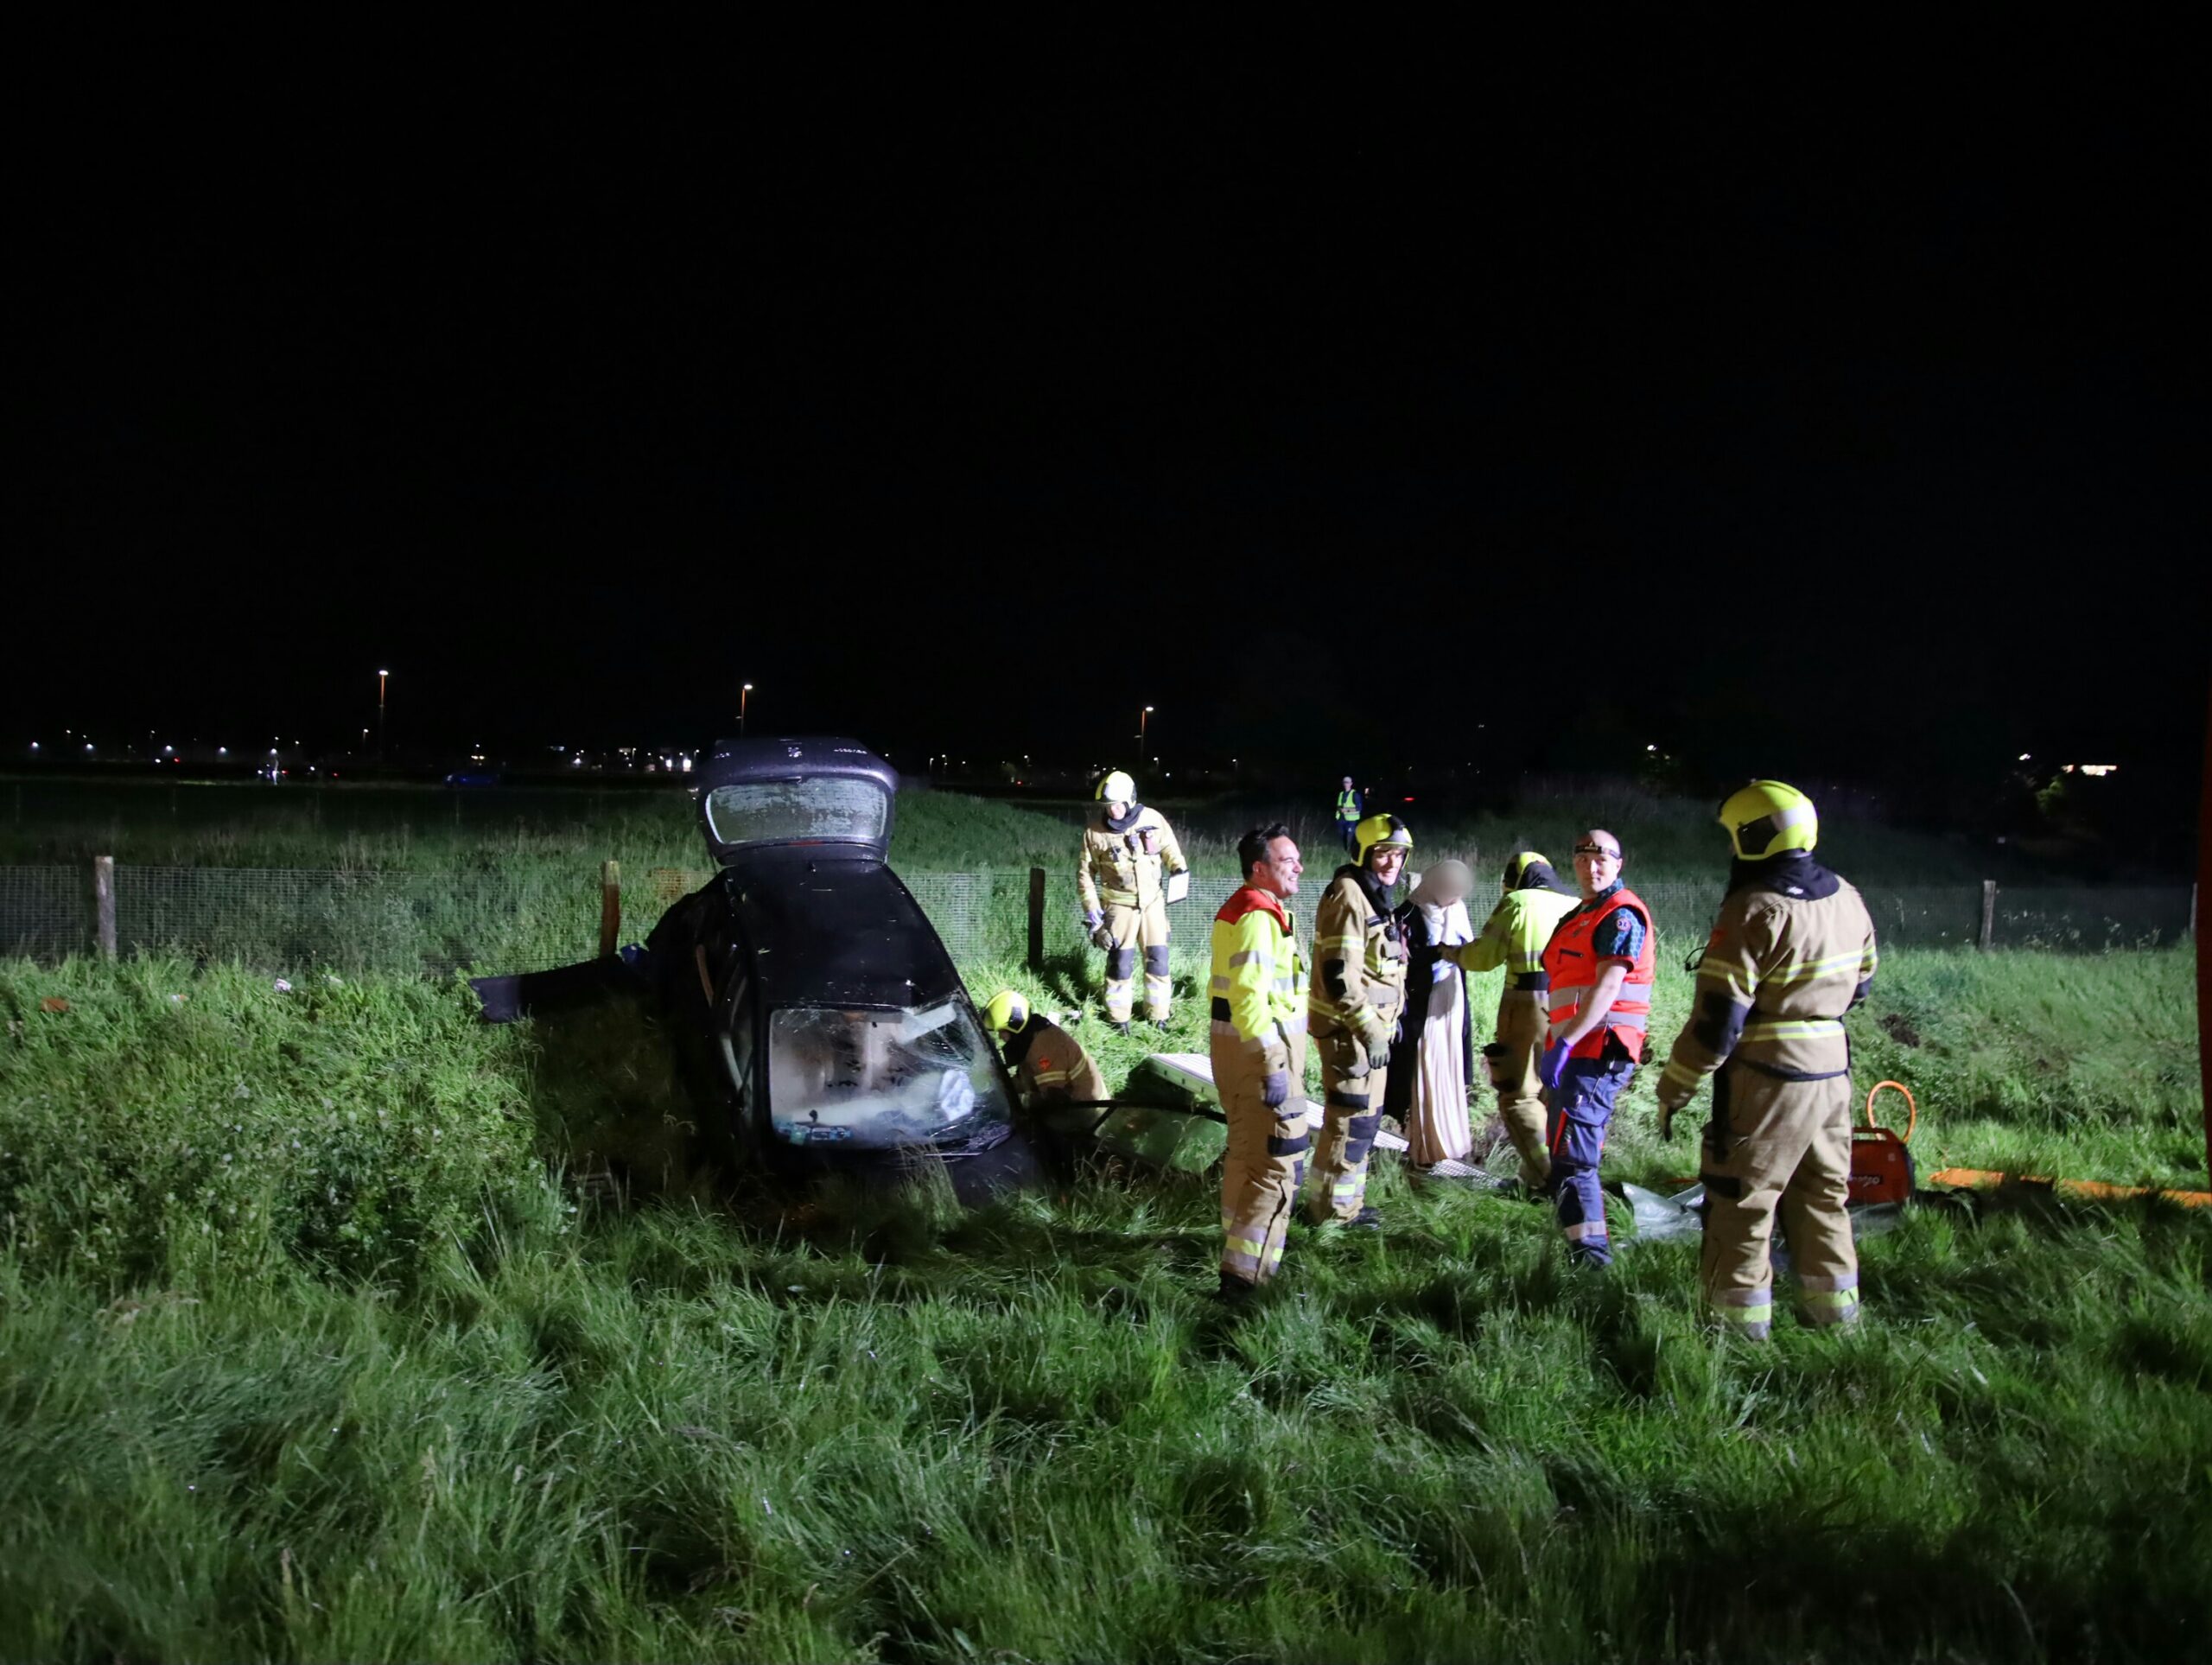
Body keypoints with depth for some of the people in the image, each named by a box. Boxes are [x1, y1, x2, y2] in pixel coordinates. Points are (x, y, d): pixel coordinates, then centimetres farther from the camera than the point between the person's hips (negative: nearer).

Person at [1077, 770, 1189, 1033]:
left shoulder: (1152, 819, -8)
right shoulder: (1095, 831, -10)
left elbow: (1169, 849, 10)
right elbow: (1085, 872, -1)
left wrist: (1179, 868, -10)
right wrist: (1092, 909, -5)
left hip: (1153, 900, 2)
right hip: (1119, 904, -2)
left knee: (1158, 957, 5)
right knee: (1120, 960, -1)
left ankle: (1158, 1015, 20)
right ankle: (1118, 1017, 14)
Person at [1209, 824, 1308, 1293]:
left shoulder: (1236, 910, 15)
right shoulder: (1259, 917, -19)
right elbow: (1251, 997, -26)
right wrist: (1273, 1066, -27)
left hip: (1230, 1042, 11)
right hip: (1260, 1047, -11)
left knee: (1246, 1149, 24)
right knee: (1279, 1164, -10)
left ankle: (1238, 1242, 38)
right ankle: (1245, 1274, -13)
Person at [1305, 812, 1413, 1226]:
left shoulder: (1374, 897, 15)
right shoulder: (1348, 897, -17)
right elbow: (1340, 975, -24)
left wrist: (1389, 1020, 21)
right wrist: (1370, 1031, -26)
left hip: (1371, 1026, 10)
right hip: (1348, 1030, -10)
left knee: (1366, 1117, 17)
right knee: (1352, 1120, -5)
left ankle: (1348, 1199, 27)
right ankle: (1335, 1208, 4)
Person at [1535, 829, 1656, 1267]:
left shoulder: (1621, 914, -10)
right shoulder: (1581, 915, 21)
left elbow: (1608, 986, -21)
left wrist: (1564, 1042, -27)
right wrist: (1559, 1045, 20)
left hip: (1599, 1051, -11)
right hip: (1581, 1052, 11)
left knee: (1570, 1157, -14)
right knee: (1576, 1155, 16)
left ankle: (1590, 1254, -14)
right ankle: (1589, 1249, 23)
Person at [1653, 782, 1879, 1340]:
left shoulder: (1753, 913, -20)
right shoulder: (1846, 899, 4)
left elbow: (1717, 1022, -20)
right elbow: (1859, 983, 19)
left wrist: (1674, 1090, -10)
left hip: (1766, 1081, -7)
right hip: (1833, 1075, 8)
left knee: (1741, 1201, 4)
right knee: (1821, 1195, 19)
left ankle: (1740, 1319, 9)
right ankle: (1832, 1310, 27)